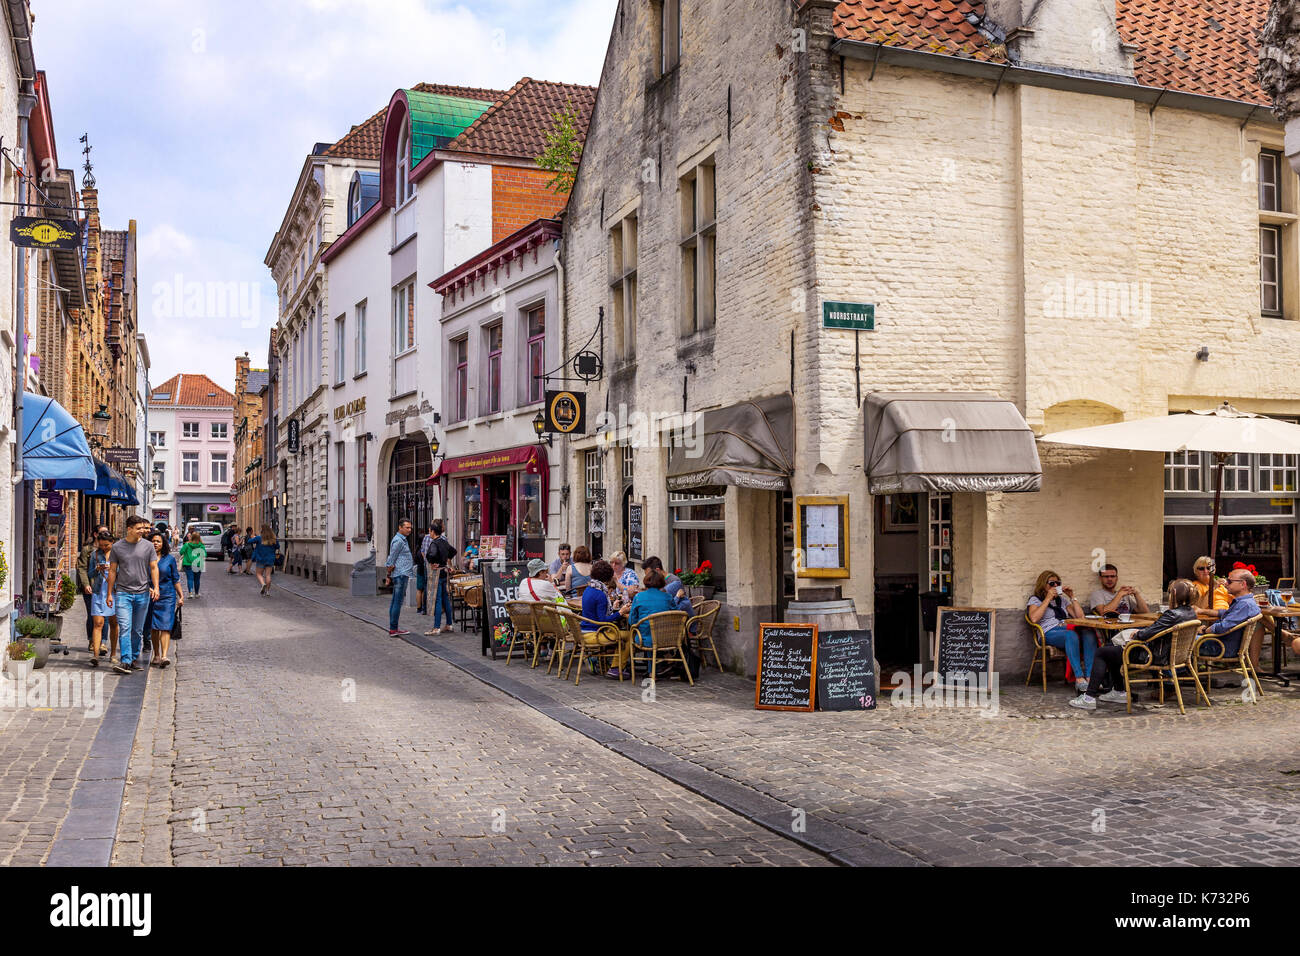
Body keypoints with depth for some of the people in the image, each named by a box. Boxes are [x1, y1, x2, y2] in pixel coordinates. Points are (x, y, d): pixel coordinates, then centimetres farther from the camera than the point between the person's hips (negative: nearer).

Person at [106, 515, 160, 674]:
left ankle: (135, 658, 20)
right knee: (124, 627, -12)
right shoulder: (117, 547, 3)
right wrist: (110, 593, 6)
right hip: (123, 592, -2)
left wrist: (155, 587, -7)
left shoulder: (147, 546, 5)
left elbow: (154, 568, 6)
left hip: (143, 593, 2)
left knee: (138, 630, 8)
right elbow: (112, 571, 8)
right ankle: (125, 661, -17)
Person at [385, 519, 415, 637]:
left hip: (402, 575, 10)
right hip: (400, 575, -10)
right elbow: (391, 560, -14)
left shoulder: (403, 540, 20)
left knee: (395, 602, 10)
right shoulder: (398, 541, -13)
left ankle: (393, 628, 13)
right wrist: (389, 575, -8)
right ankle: (393, 629, -9)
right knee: (397, 602, -9)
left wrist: (389, 576, 25)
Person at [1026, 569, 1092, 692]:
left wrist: (1072, 597, 15)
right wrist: (1048, 599, -3)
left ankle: (1089, 677, -39)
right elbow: (1034, 618, -8)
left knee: (1089, 634, -30)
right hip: (1050, 634, -5)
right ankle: (1079, 679, -44)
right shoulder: (1035, 600, 15)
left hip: (1068, 630, 5)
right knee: (1071, 635, -39)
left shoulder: (1062, 600, 30)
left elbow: (1080, 616, 20)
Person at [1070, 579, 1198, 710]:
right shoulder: (1191, 613, 3)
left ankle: (1089, 697, 1)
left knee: (1101, 652, 1)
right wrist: (1140, 631, 5)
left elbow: (1145, 634, -26)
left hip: (1155, 656, -10)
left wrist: (1137, 634, -3)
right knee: (1111, 649, 24)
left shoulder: (1173, 614, -26)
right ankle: (1118, 692, 30)